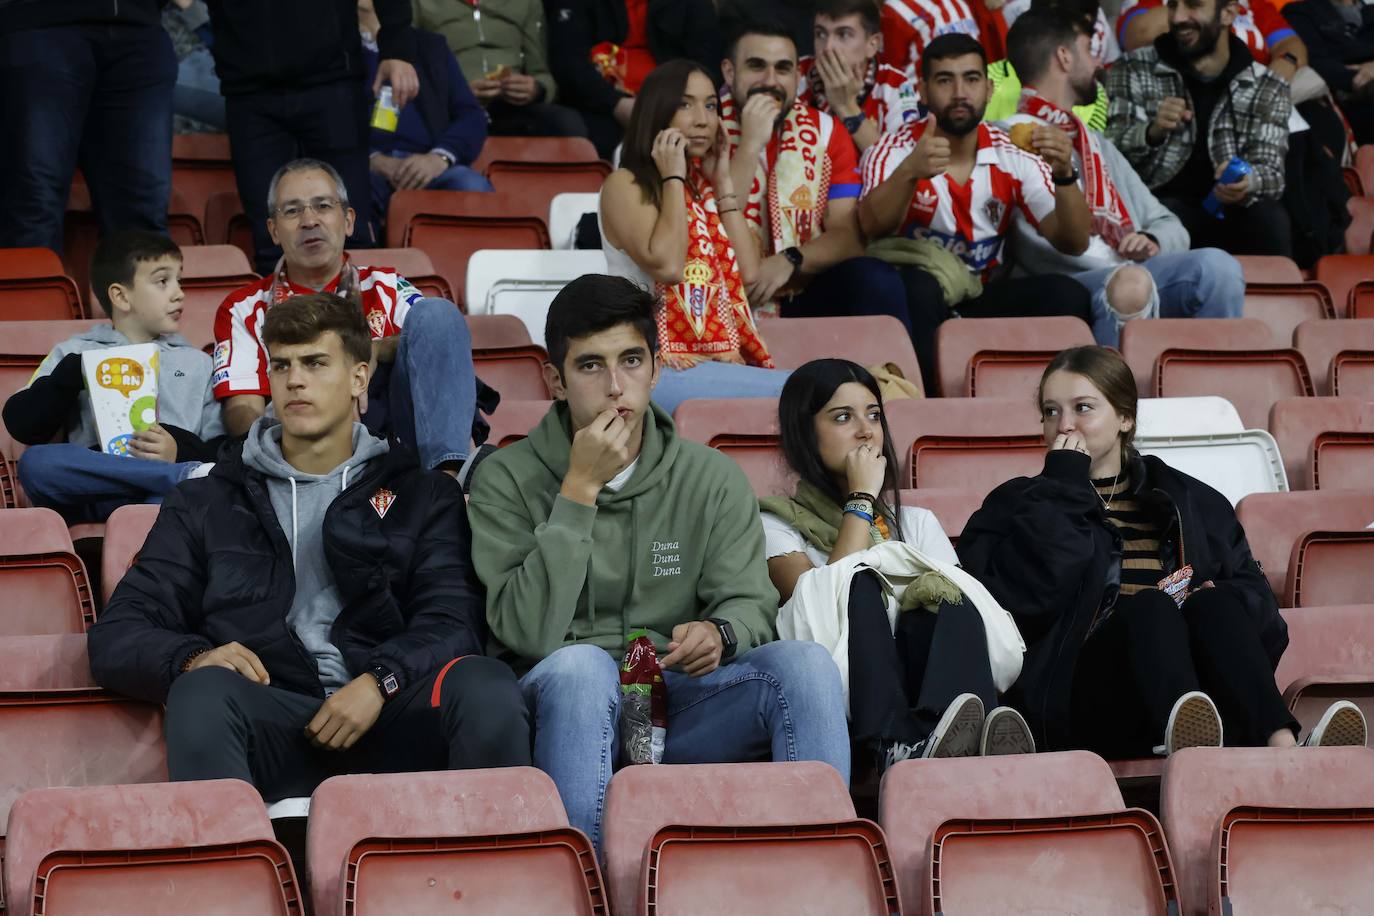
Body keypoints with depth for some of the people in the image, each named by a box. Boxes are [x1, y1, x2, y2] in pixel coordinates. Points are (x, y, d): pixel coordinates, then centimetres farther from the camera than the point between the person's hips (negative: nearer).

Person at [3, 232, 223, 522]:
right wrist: (73, 375, -1)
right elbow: (23, 426, 10)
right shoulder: (75, 354, 23)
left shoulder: (197, 363, 27)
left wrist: (182, 451, -8)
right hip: (92, 496, 3)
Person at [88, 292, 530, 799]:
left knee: (486, 686, -32)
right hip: (273, 720, 0)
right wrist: (193, 658, -10)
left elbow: (453, 620, 7)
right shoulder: (207, 504, 22)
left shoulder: (422, 495, 22)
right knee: (201, 691, -34)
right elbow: (115, 638, 14)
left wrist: (379, 681, -15)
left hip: (387, 721, 0)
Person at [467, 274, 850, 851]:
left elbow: (750, 604, 6)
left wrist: (719, 634, -19)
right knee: (580, 665, -37)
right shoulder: (506, 481, 1)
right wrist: (579, 491, -14)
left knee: (804, 662, -23)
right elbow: (529, 633, -11)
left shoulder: (713, 480, 11)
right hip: (564, 709, -3)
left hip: (679, 701, 3)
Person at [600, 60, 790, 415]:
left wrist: (723, 182, 11)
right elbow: (667, 265, -16)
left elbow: (749, 272, 9)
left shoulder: (705, 188, 21)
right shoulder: (625, 186, 1)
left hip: (725, 362, 7)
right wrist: (674, 178, -6)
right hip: (664, 369, -7)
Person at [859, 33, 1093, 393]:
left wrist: (1064, 174, -26)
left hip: (984, 301, 3)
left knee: (1067, 296, -22)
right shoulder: (895, 151, -8)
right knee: (919, 289, -36)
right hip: (917, 304, -3)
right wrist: (909, 172, -46)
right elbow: (872, 228, -27)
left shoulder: (1013, 156, 0)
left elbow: (1073, 243, -7)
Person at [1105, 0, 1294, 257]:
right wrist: (1152, 133, -23)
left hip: (1227, 213, 1)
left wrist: (1247, 182, -26)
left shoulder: (1266, 90, 8)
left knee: (1267, 218, -30)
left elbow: (1271, 174, -2)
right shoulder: (1134, 71, 5)